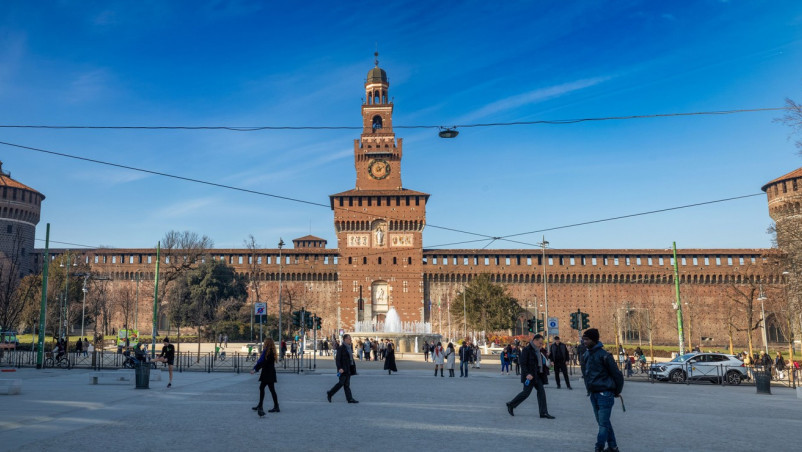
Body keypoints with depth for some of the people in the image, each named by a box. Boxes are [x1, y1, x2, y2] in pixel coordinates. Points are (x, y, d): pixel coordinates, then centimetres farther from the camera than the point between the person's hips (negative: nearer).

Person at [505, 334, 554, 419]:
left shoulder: (537, 350, 13)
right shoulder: (527, 349, -13)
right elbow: (523, 363, -17)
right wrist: (527, 374, -25)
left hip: (536, 375, 8)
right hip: (529, 375, -8)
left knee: (541, 391, 1)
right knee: (526, 392, -4)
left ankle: (543, 413, 2)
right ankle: (511, 405, 13)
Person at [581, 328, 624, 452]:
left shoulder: (604, 355, -16)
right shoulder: (586, 354, 7)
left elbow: (617, 374, -10)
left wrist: (617, 392, -1)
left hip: (604, 394, -8)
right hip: (593, 394, 8)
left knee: (603, 424, -5)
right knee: (603, 422, 14)